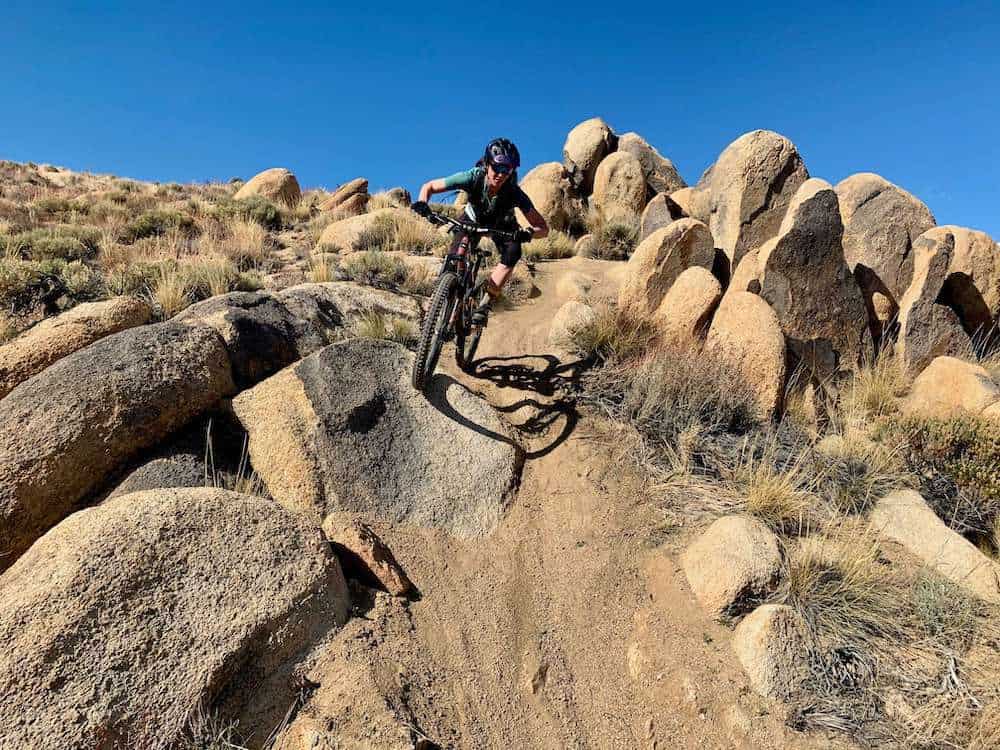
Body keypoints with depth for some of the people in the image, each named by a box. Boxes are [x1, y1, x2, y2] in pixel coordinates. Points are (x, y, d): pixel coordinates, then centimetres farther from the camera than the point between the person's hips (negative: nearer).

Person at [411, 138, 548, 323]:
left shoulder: (515, 193, -36)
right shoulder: (472, 177, -35)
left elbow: (543, 227, -35)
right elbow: (429, 186, -25)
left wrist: (529, 234, -57)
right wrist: (422, 203, -47)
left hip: (501, 226, 0)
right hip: (473, 219, 0)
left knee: (512, 253, -28)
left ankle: (484, 305, -19)